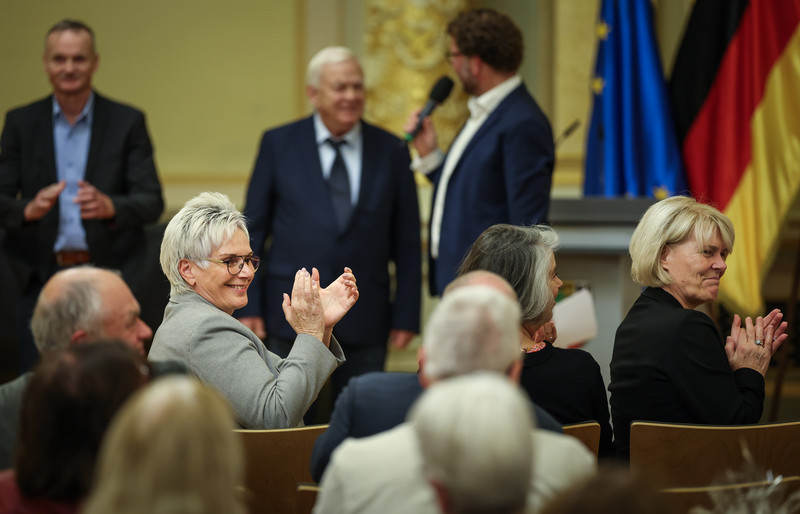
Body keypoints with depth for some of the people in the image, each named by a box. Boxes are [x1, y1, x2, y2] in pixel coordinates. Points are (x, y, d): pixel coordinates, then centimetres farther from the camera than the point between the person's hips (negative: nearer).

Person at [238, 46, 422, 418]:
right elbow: (252, 230, 4)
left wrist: (406, 316, 2)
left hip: (365, 321, 1)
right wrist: (249, 307, -2)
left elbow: (407, 244, 7)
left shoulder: (391, 151, 5)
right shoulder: (279, 144, 4)